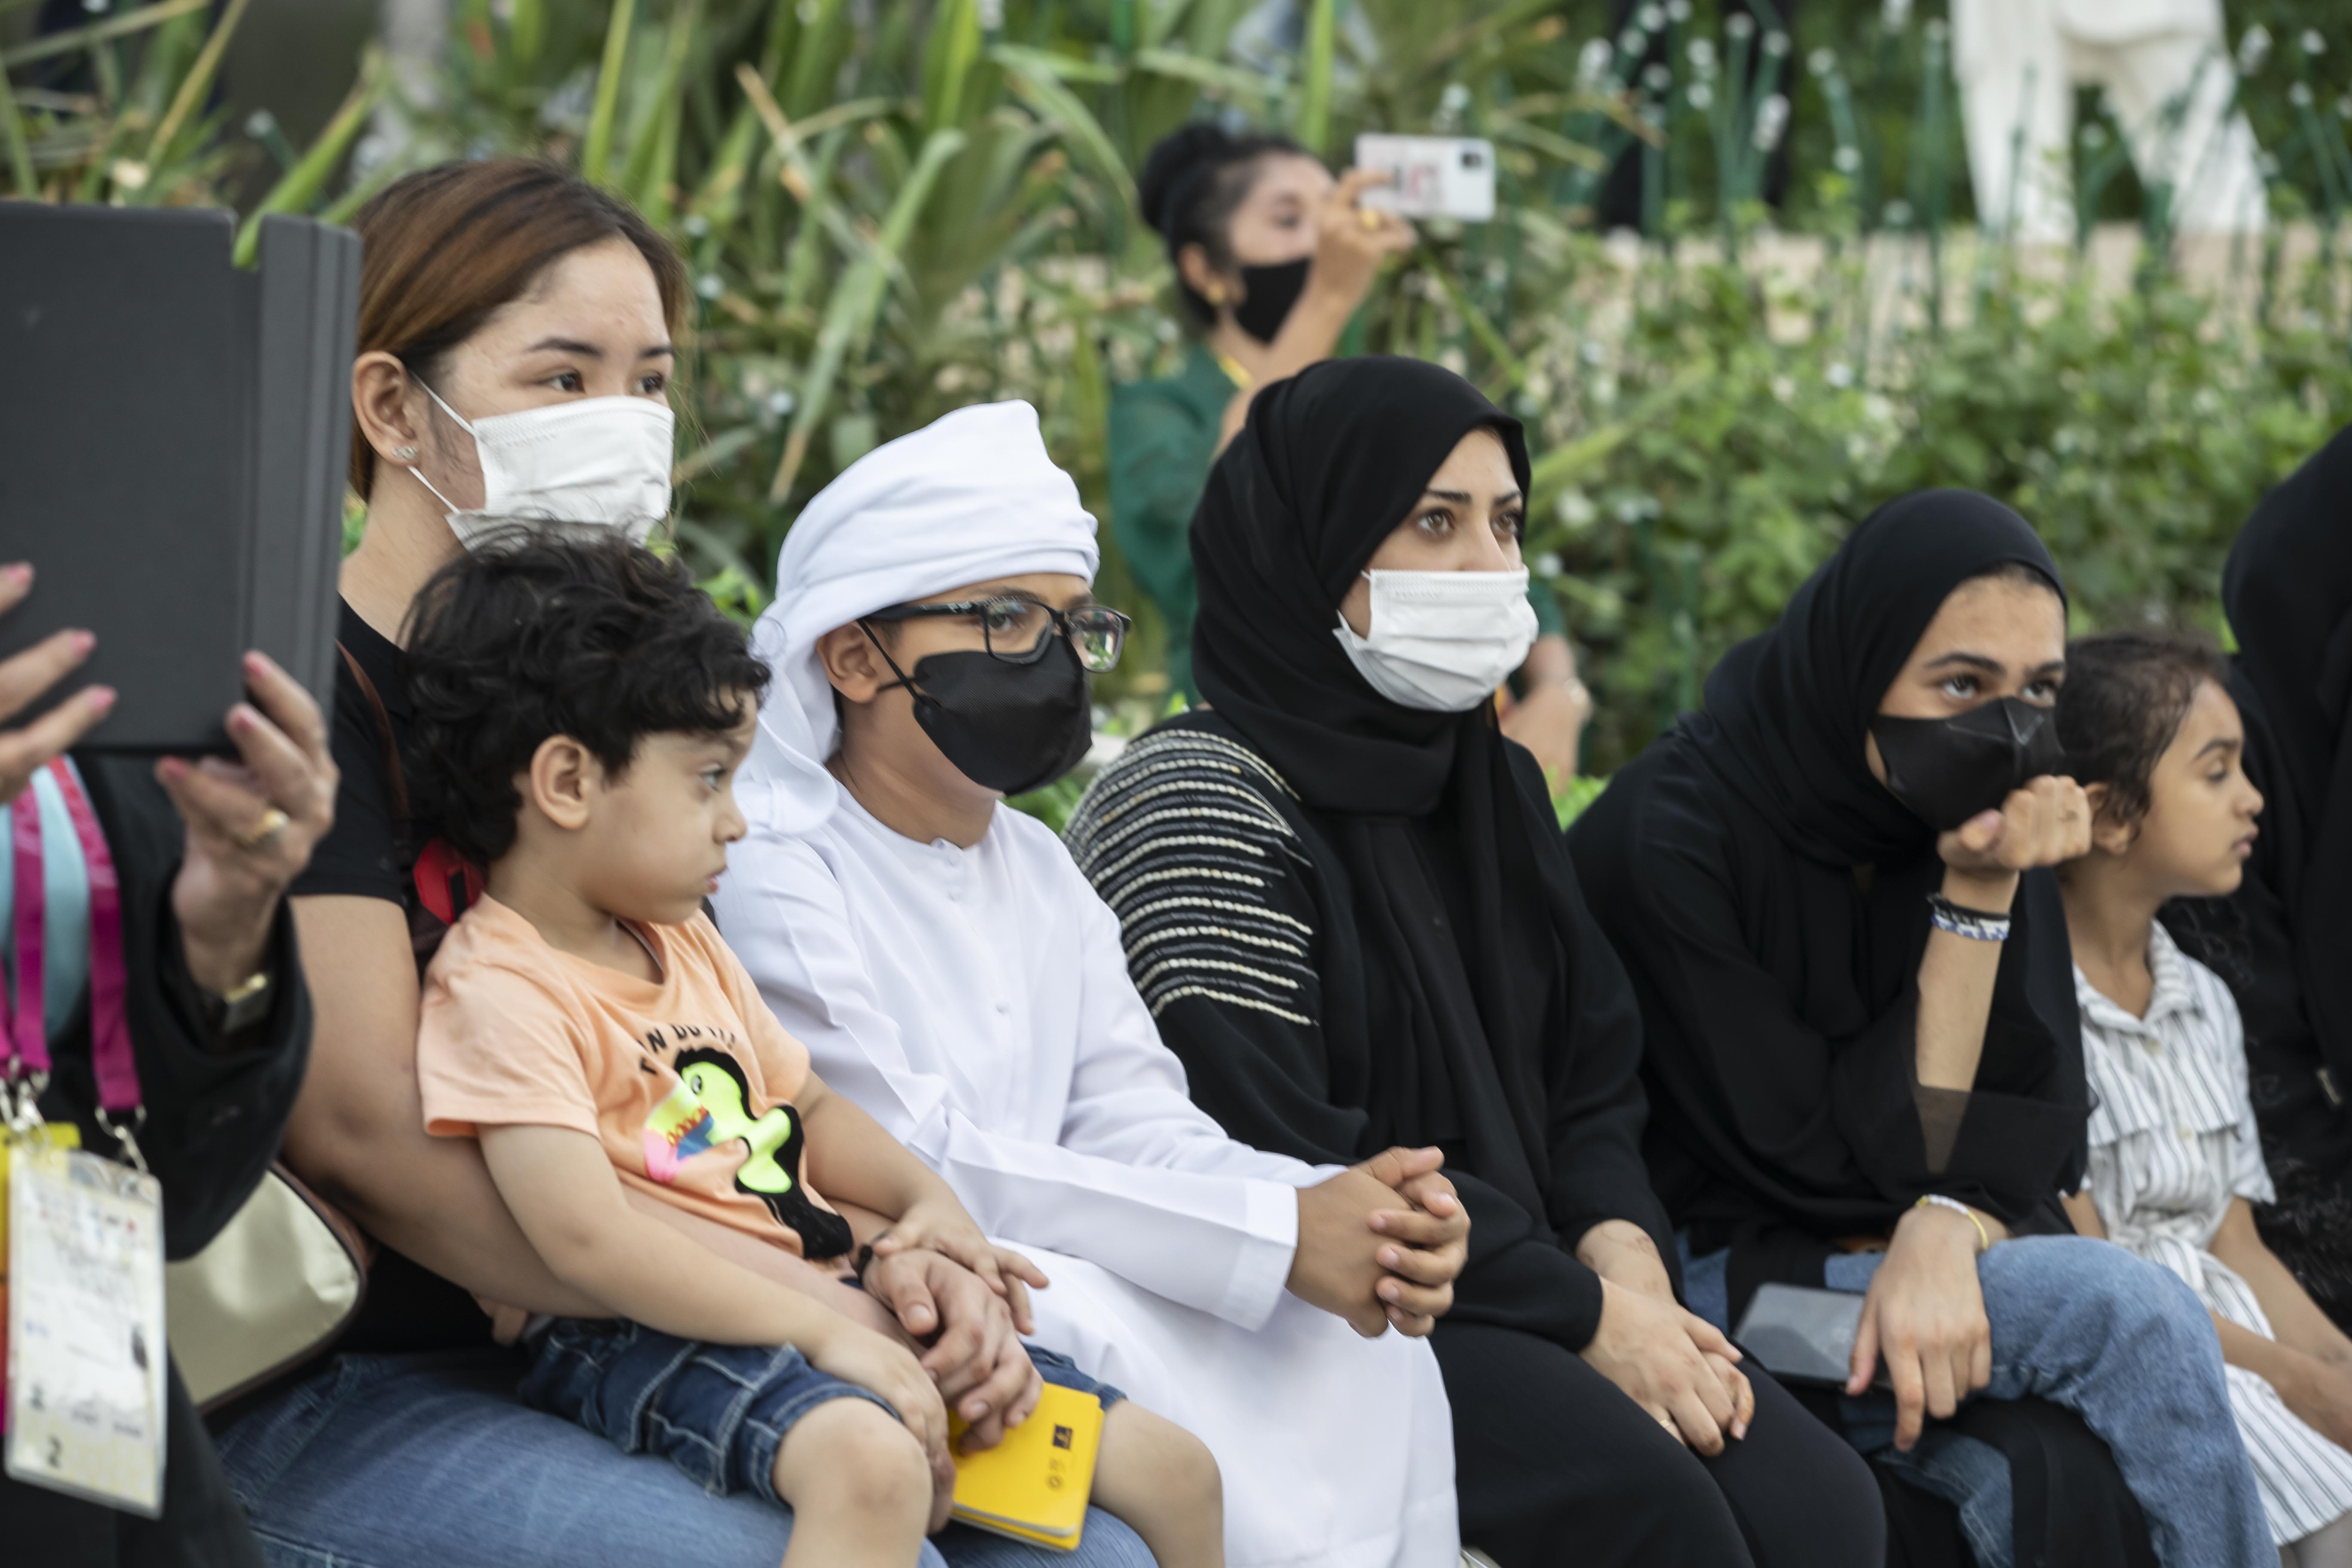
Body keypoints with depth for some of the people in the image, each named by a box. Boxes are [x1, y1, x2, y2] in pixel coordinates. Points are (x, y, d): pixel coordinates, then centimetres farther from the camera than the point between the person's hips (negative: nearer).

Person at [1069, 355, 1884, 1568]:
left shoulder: (1493, 790, 18)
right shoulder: (1197, 802, -8)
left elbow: (1589, 1078, 17)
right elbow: (1274, 1163, -16)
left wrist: (1624, 1259, -6)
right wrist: (1584, 1316, -15)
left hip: (1504, 1297, 7)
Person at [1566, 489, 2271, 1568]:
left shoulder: (1987, 829, 3)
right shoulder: (1678, 829, -15)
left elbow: (2041, 1120, -1)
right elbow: (1823, 1154, -16)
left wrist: (1946, 1232, -23)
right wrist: (1972, 909, -18)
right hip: (1721, 1271, -5)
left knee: (2053, 1475, -29)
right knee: (2135, 1317, -26)